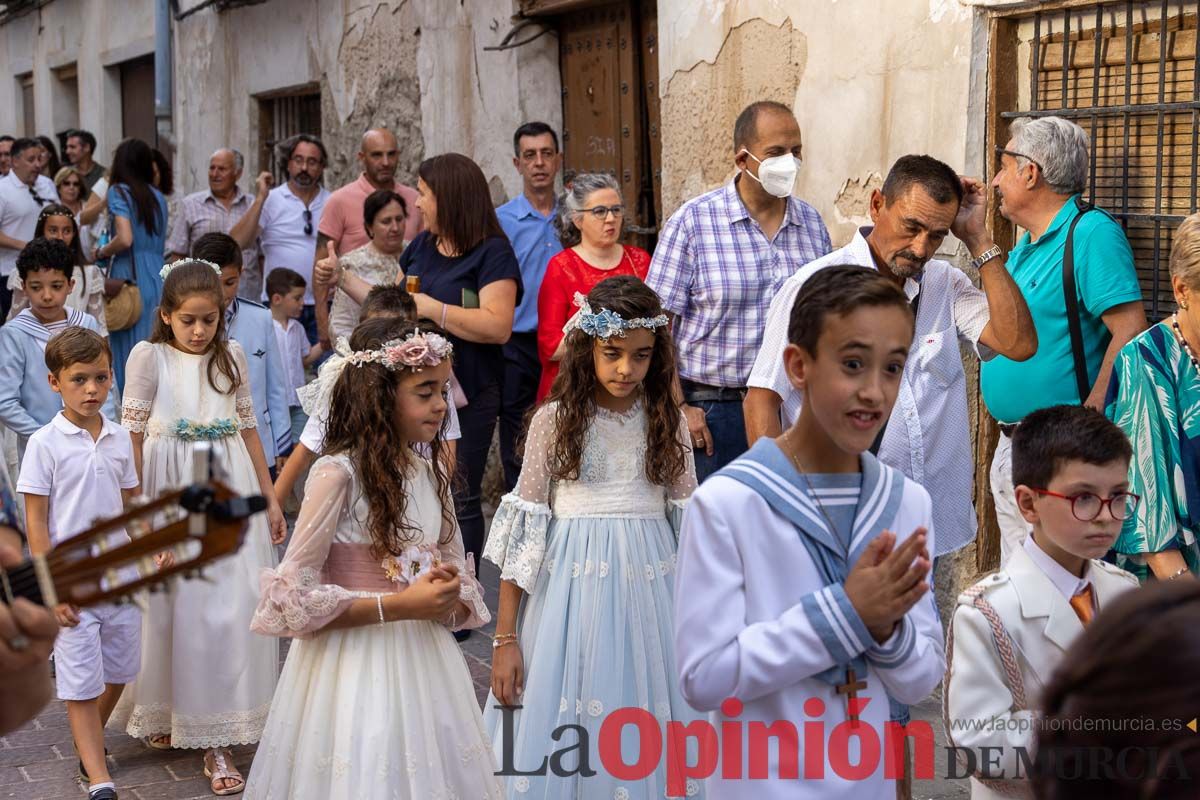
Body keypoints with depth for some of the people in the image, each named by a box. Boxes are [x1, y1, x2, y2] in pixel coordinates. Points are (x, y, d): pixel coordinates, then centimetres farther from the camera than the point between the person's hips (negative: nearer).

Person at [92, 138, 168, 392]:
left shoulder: (119, 191, -3)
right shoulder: (157, 196, 13)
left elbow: (125, 239, -16)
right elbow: (160, 242, 13)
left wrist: (100, 253, 2)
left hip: (129, 276, -6)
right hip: (158, 277, 6)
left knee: (127, 349, -1)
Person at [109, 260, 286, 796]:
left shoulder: (231, 355, 7)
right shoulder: (149, 356, -2)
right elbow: (132, 434, -2)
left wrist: (271, 498, 13)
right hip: (171, 493, -2)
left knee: (231, 605, -2)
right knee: (171, 604, 5)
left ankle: (217, 739, 3)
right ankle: (164, 712, 29)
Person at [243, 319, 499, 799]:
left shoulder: (432, 475, 6)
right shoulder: (338, 473, -13)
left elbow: (464, 593, 13)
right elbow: (294, 600, -15)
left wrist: (447, 599, -11)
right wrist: (399, 605, -20)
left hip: (423, 664, 6)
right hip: (353, 666, -6)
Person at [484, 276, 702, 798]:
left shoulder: (668, 420, 4)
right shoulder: (556, 418, -2)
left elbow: (689, 521, 8)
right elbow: (524, 527, -2)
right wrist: (505, 638, -4)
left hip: (650, 593, 2)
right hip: (572, 589, -2)